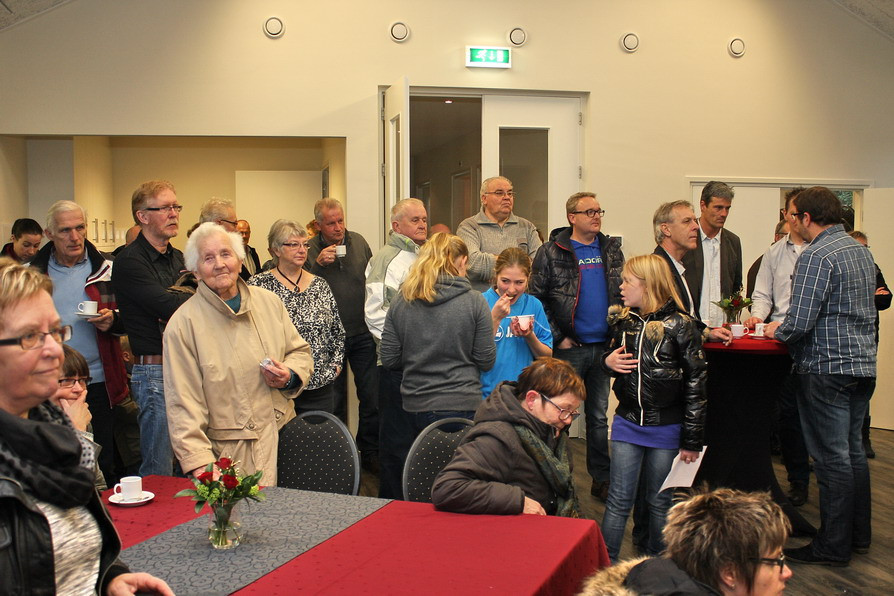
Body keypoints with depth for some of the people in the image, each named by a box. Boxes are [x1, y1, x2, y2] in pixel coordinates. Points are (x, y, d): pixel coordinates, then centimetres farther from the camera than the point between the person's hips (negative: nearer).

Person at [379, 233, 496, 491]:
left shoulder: (401, 302, 2)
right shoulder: (475, 302, -6)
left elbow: (388, 359, 3)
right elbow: (486, 361, -4)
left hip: (413, 405, 3)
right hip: (461, 405, -3)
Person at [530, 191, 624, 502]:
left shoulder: (611, 250, 9)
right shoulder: (551, 252, -5)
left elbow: (622, 292, 15)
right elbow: (536, 298, -6)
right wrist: (558, 337, -9)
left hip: (604, 346, 4)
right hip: (569, 348, -4)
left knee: (599, 416, 13)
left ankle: (601, 479, 23)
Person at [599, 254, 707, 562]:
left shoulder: (679, 325, -10)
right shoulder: (623, 320, 4)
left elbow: (696, 384, -9)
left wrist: (692, 441, -9)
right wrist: (608, 361, -5)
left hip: (666, 428, -3)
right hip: (627, 423, 3)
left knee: (660, 501, 10)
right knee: (619, 500, 5)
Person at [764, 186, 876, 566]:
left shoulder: (816, 256, -16)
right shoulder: (860, 251, 13)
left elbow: (800, 323, -22)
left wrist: (777, 331, 0)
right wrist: (786, 327, 20)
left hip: (828, 368, -9)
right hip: (863, 364, 9)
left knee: (832, 457, -2)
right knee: (853, 450, 17)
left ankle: (833, 547, 7)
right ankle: (859, 535, 27)